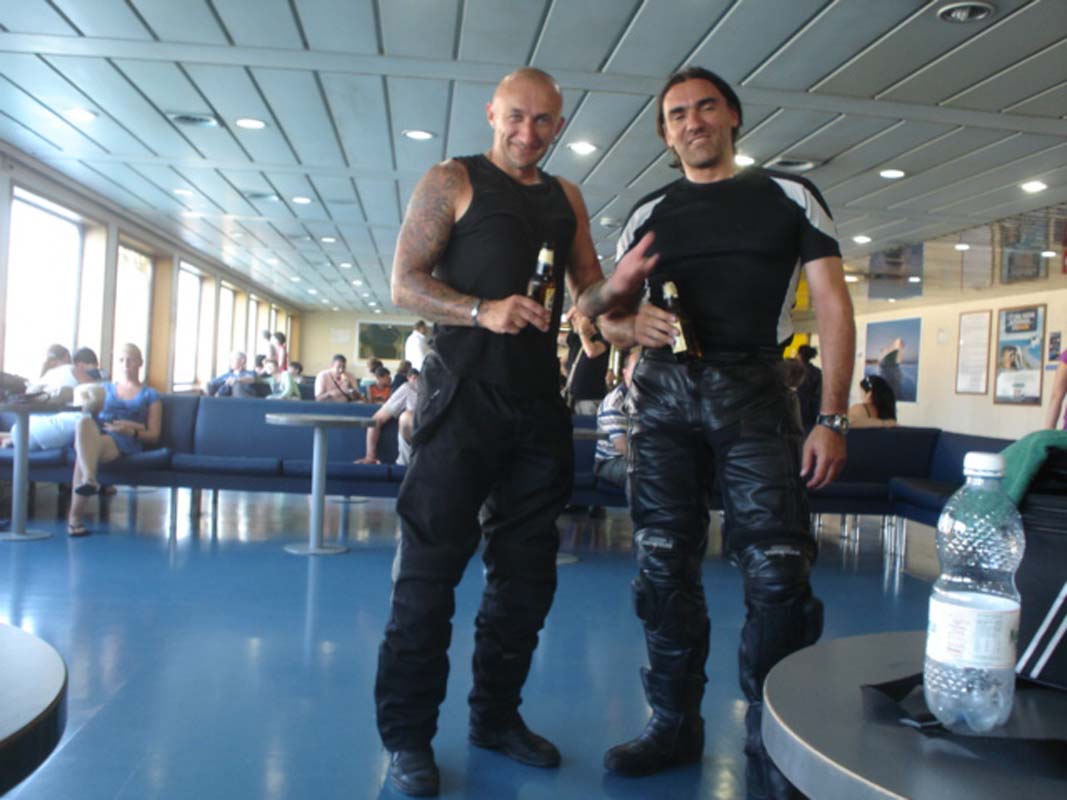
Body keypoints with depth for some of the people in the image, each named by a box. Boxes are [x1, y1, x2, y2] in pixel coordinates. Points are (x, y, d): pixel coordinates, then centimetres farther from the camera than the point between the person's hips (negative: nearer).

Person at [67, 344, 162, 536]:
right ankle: (89, 479, -62)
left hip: (124, 442, -2)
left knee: (83, 450, -38)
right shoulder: (105, 388, 33)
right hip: (95, 434, 2)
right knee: (84, 421, -39)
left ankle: (75, 516, -47)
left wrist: (131, 431, -7)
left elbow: (153, 436, 15)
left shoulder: (150, 395, 23)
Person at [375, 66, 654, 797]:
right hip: (463, 396, -5)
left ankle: (497, 715, 25)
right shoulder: (452, 182, 3)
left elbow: (586, 298, 16)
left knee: (527, 570, 10)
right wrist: (482, 311, -21)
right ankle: (408, 734, 9)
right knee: (431, 565, -4)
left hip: (538, 400, 6)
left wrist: (616, 286, -7)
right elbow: (405, 283, -5)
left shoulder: (566, 198, 17)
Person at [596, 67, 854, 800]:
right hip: (663, 392, 3)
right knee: (664, 566, 4)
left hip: (752, 390, -2)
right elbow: (611, 317, 15)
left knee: (778, 571, -9)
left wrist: (833, 418, -8)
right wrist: (634, 324, -10)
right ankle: (675, 724, 20)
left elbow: (834, 306, 2)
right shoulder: (648, 214, 15)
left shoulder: (790, 196, 9)